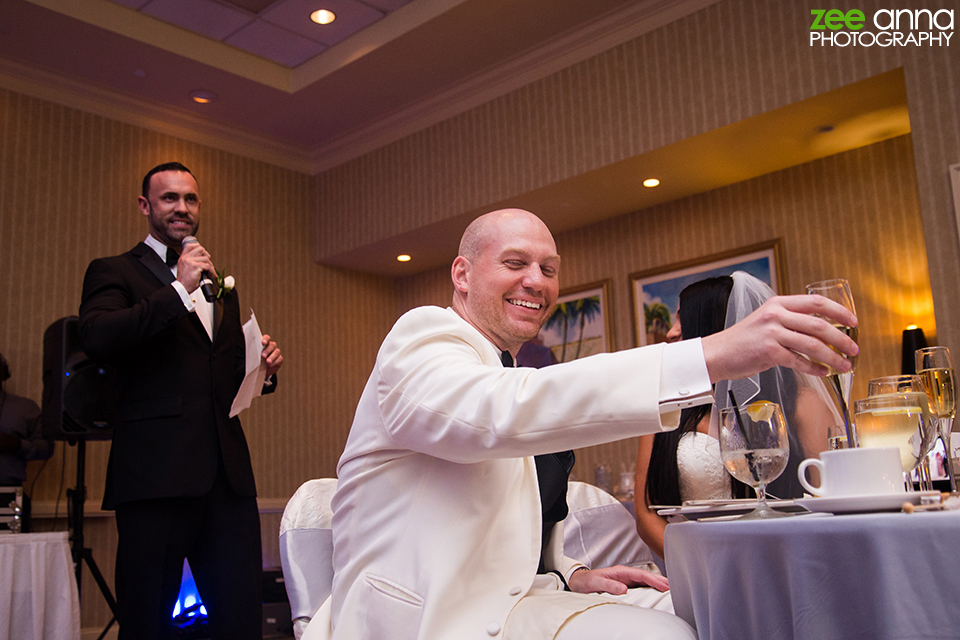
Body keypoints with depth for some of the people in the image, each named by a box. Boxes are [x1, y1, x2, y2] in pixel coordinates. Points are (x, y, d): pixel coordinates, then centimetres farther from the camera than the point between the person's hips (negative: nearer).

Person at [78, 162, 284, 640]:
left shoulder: (220, 287, 24)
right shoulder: (115, 272, 8)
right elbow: (96, 338, -13)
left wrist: (263, 367, 7)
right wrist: (179, 290, -13)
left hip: (228, 472, 5)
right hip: (157, 472, -4)